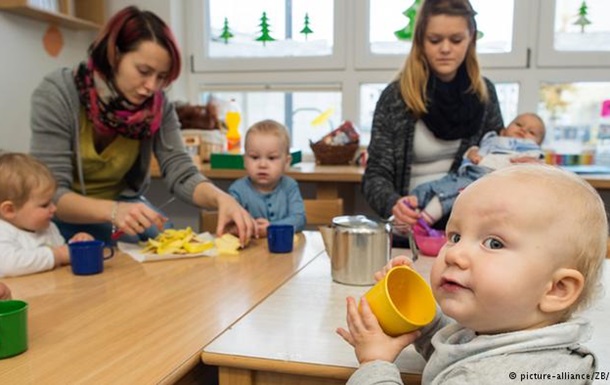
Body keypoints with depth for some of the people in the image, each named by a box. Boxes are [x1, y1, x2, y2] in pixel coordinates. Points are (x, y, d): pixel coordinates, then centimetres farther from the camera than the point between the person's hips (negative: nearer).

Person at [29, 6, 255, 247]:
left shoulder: (157, 104, -12)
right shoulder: (56, 95, -23)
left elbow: (180, 172, -18)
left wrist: (220, 198, -39)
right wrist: (112, 211, -46)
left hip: (124, 204, 3)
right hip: (67, 214, -3)